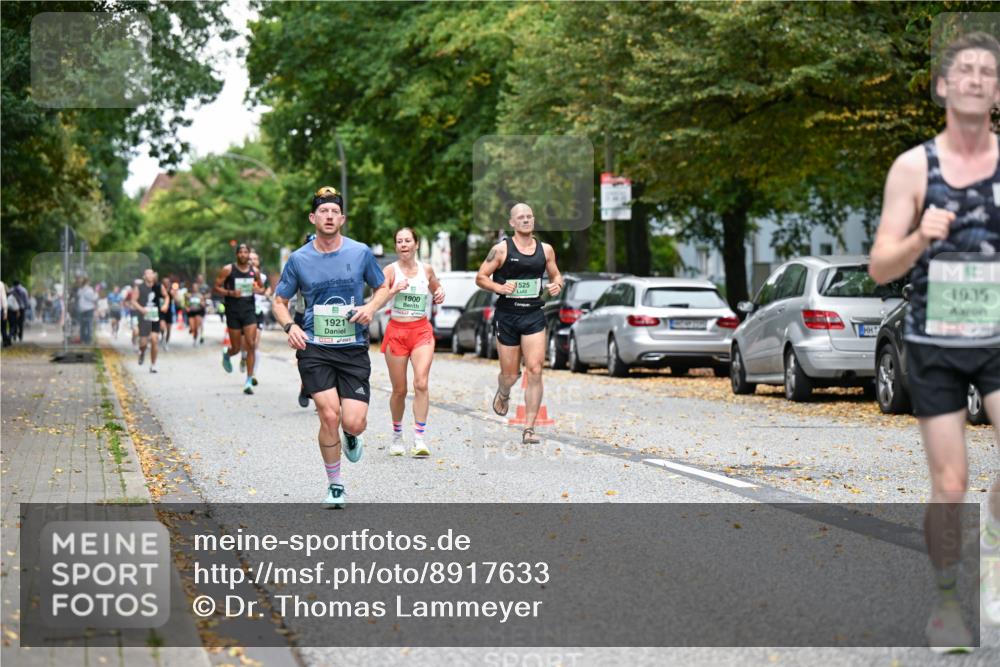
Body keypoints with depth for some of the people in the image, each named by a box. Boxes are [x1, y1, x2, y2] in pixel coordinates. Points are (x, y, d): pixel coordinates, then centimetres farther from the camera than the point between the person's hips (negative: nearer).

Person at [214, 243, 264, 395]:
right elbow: (216, 287, -2)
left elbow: (261, 288, 19)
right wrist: (230, 293, -18)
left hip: (249, 311, 2)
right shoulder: (228, 270, -4)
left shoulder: (254, 271, 5)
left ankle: (249, 381, -6)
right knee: (236, 348, 3)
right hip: (233, 312, -2)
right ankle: (226, 354, 42)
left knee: (250, 345, -10)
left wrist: (259, 290, -6)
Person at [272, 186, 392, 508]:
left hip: (354, 349, 0)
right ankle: (335, 485, 7)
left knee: (353, 422, -9)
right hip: (314, 349, 0)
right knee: (329, 415, -14)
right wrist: (290, 326, -8)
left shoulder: (361, 252, 1)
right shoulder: (299, 259, 1)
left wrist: (371, 307, -7)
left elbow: (383, 287, 15)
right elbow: (279, 301, 11)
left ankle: (351, 437, 32)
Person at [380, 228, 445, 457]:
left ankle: (420, 438, -17)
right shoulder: (391, 270, -2)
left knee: (421, 384, -16)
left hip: (422, 330, 1)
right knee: (399, 390, 5)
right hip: (396, 331, -1)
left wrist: (440, 292, 5)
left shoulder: (426, 270, 7)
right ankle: (397, 436, 26)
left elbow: (436, 287, 27)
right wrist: (394, 290, -30)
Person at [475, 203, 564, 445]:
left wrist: (557, 285, -3)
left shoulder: (545, 249, 7)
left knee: (534, 371, -11)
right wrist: (499, 287, -19)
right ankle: (503, 394, 45)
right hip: (507, 314, -2)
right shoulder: (502, 249, -3)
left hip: (534, 315, 2)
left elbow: (556, 275, 19)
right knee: (510, 374, 6)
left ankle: (529, 429, -6)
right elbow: (480, 277, -1)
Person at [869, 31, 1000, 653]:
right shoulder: (913, 167, -3)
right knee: (950, 483, 3)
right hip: (934, 344, 0)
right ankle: (947, 601, 21)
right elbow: (881, 268, -4)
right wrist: (921, 239, -22)